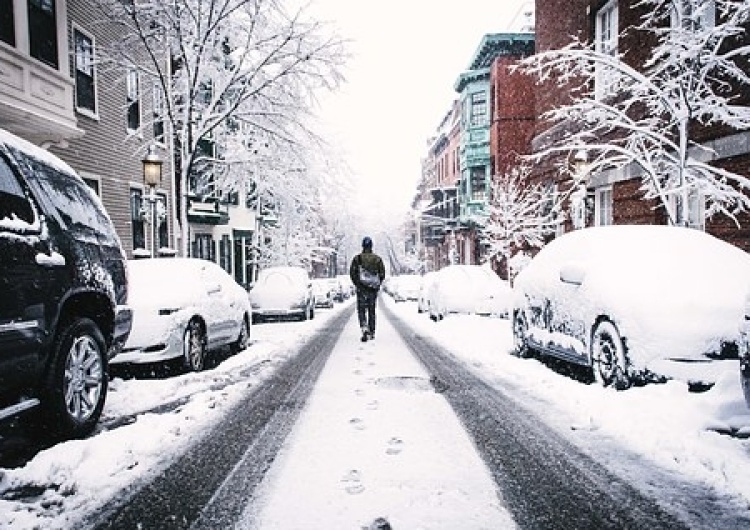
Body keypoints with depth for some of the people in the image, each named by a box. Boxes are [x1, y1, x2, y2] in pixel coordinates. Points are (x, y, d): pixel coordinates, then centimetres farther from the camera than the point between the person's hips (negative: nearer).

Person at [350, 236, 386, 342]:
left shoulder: (357, 258, -2)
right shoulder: (377, 259, 3)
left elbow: (352, 273, -4)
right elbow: (382, 274, 3)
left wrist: (357, 284, 9)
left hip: (361, 288, -2)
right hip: (374, 289, 2)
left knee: (361, 310, 2)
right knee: (372, 310, 13)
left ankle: (364, 329, -19)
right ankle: (372, 332, 17)